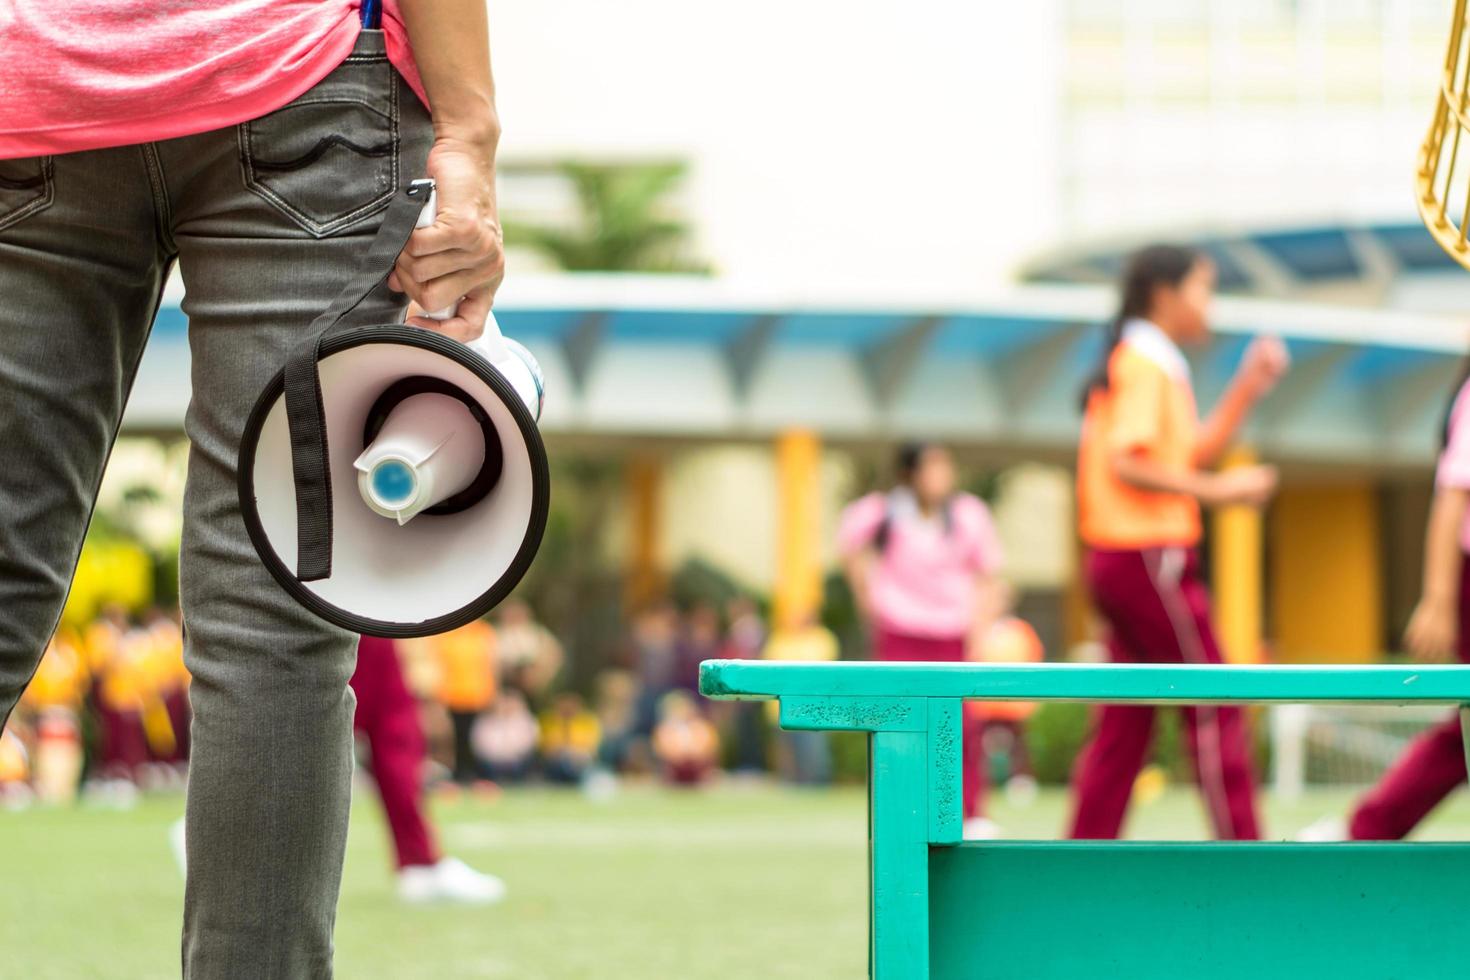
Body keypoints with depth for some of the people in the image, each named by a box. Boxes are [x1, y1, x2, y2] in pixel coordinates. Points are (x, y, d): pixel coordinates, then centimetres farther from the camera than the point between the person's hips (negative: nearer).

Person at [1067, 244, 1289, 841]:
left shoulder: (1154, 366, 20)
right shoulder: (1146, 365, -11)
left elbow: (1192, 452, 21)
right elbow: (1128, 463, -21)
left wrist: (1248, 389, 14)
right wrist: (1217, 490, -19)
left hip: (1120, 565, 10)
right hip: (1151, 558, -10)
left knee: (1124, 723, 8)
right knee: (1214, 708, -6)